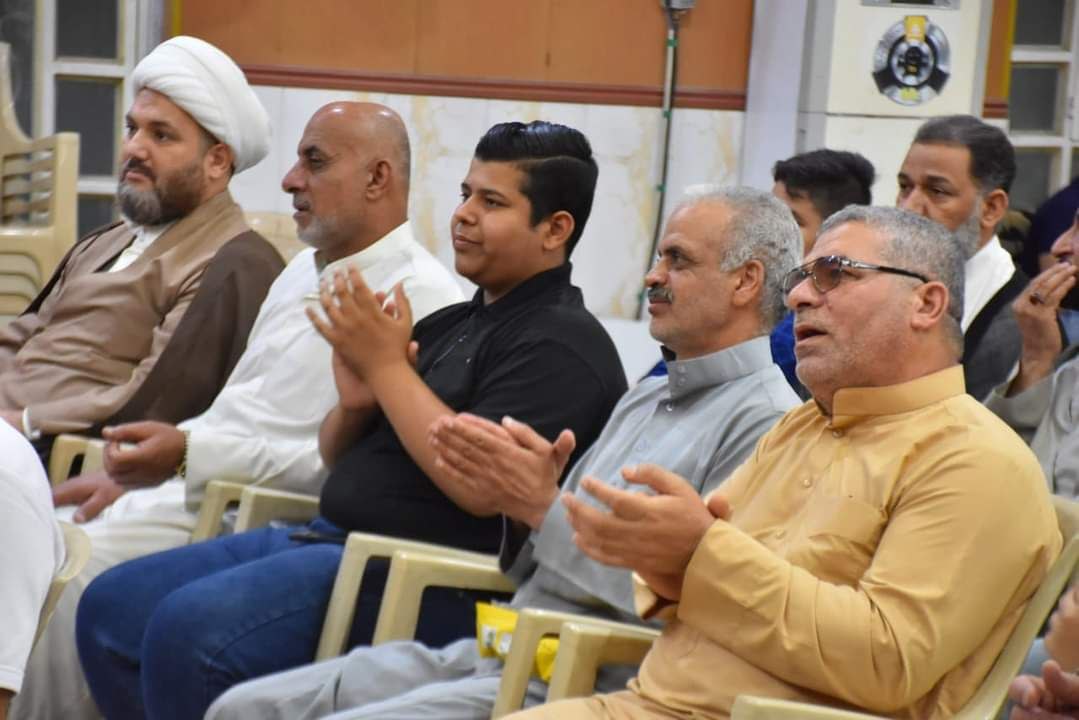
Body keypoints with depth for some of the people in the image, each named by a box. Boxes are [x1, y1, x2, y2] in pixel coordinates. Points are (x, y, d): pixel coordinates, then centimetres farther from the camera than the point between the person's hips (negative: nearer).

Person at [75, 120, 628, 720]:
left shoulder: (560, 343, -8)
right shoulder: (449, 324, 19)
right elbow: (337, 459, 23)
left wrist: (387, 367, -14)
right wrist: (354, 403, 0)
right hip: (329, 537, 10)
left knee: (188, 628, -27)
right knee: (110, 608, 1)